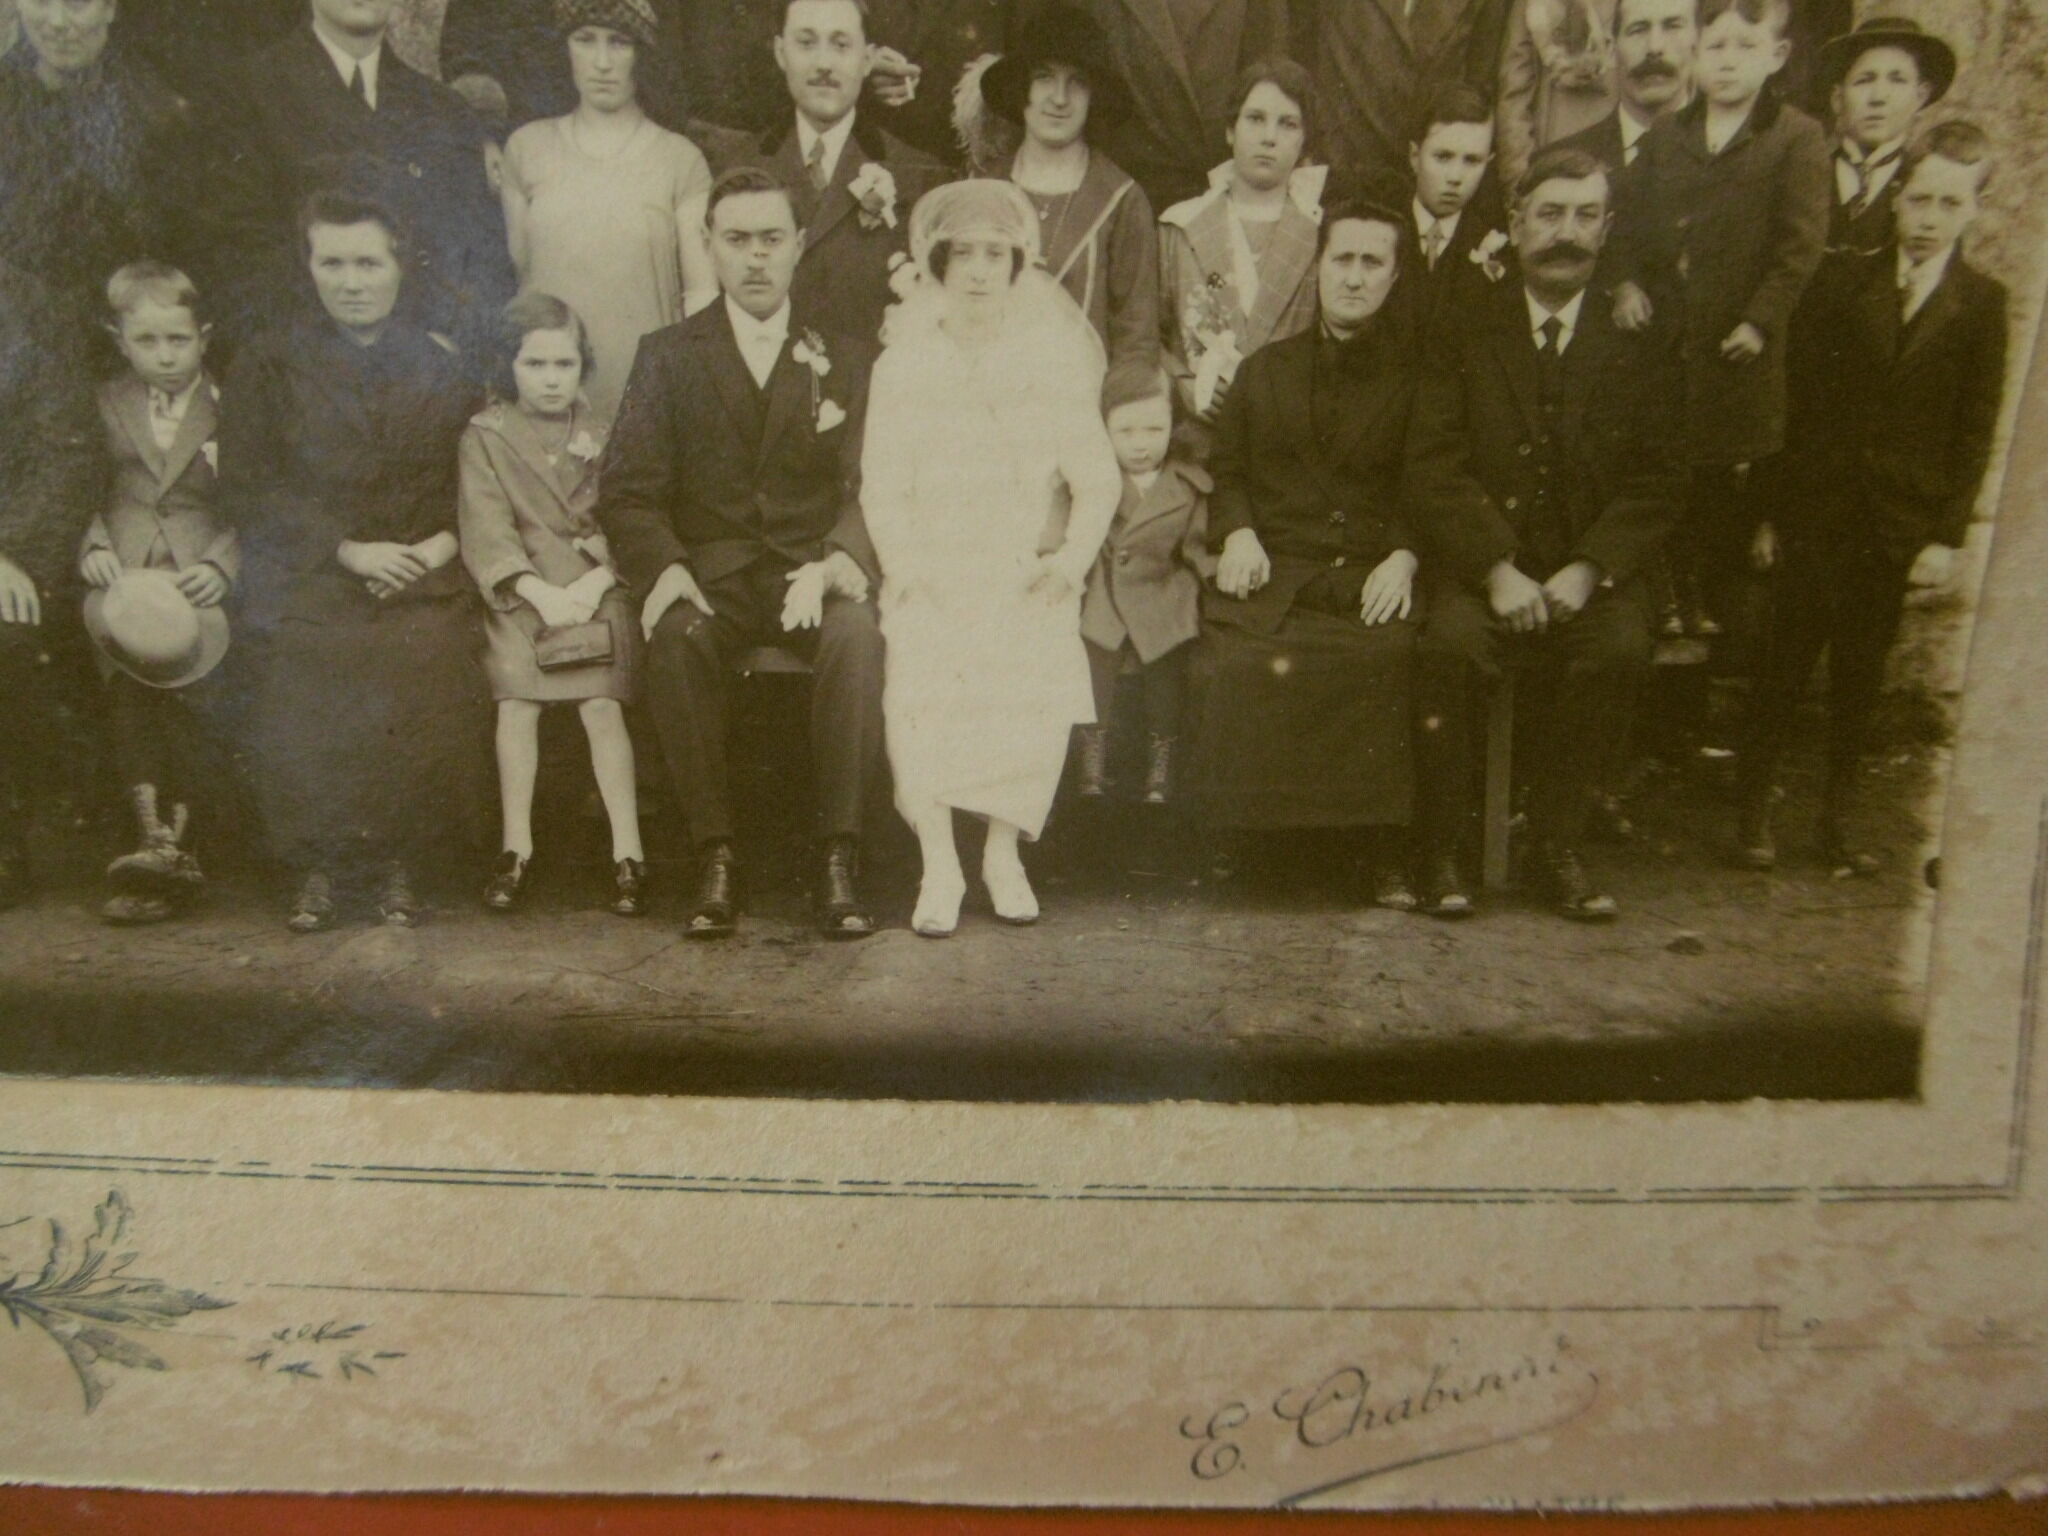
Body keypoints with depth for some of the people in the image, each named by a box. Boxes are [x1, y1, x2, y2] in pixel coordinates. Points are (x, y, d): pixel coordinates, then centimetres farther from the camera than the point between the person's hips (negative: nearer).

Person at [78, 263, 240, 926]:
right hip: (124, 573, 2)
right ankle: (159, 840, -27)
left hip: (199, 577, -2)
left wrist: (220, 565, -10)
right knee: (127, 684, -23)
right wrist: (94, 548, 0)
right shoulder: (105, 406, 19)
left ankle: (171, 839, -21)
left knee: (182, 690, -23)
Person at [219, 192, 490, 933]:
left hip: (425, 590, 1)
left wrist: (443, 544, -8)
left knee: (426, 725, -21)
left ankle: (395, 866, 0)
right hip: (310, 586, 0)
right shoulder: (268, 365, 9)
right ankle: (315, 871, 1)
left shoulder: (440, 366, 14)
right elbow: (247, 489, 1)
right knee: (308, 727, -21)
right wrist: (350, 550, -11)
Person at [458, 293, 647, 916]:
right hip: (520, 592, 0)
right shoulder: (485, 436, 8)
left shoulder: (600, 435, 13)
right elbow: (486, 527, -2)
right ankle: (515, 847, -4)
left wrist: (591, 585, -12)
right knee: (516, 702, -15)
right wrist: (540, 591, -15)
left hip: (595, 589, 0)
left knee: (602, 705, -14)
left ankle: (627, 852, -11)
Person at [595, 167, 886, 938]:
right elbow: (627, 489, 4)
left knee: (857, 634, -33)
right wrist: (662, 567, -17)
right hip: (709, 572, 0)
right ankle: (715, 856, -24)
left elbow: (867, 485, 3)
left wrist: (841, 559, -19)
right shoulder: (668, 355, 13)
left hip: (811, 573, 0)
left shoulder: (847, 357, 14)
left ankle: (840, 858, -26)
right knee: (677, 636, -33)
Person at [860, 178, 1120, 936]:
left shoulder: (1054, 360, 9)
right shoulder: (902, 366, 8)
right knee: (918, 688, -26)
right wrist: (909, 570, -12)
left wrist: (1073, 556, -12)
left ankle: (1004, 852, -4)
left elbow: (1097, 480, 4)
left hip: (1028, 576, 0)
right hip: (932, 577, 0)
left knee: (1040, 686, -24)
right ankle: (939, 866, -15)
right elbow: (882, 490, 3)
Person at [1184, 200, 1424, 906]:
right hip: (1274, 574, 2)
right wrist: (1237, 532, 2)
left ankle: (1385, 847, -15)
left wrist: (1406, 555, -7)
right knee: (1235, 665, -32)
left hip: (1373, 582, -1)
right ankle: (1239, 843, -11)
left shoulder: (1419, 372, 14)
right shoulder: (1265, 370, 22)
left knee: (1394, 663, -35)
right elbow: (1227, 471, 23)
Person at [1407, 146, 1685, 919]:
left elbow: (1658, 482, 2)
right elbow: (1434, 468, -3)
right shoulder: (1464, 331, 7)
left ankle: (1557, 845, -13)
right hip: (1481, 559, -1)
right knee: (1450, 642, -30)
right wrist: (1497, 569, -17)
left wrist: (1587, 571, -15)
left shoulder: (1639, 340, 8)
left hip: (1592, 567, 1)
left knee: (1621, 649, -29)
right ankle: (1439, 848, -15)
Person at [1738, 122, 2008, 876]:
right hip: (1819, 508, 0)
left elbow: (1975, 431, 1)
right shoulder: (1850, 282, 3)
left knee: (1861, 672, 8)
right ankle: (1755, 808, 12)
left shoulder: (1982, 304, 2)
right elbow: (1804, 398, 3)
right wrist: (1772, 510, -1)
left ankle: (1840, 815, 19)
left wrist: (1948, 535, -5)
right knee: (1787, 659, 3)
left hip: (1902, 523, 0)